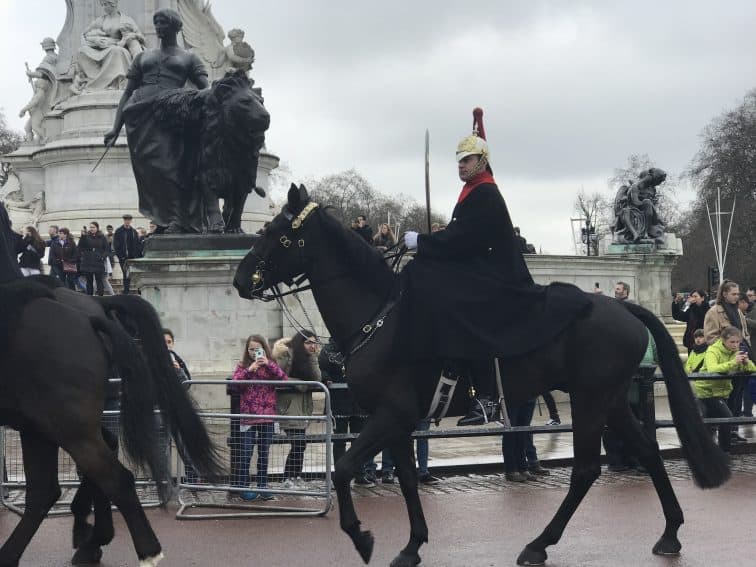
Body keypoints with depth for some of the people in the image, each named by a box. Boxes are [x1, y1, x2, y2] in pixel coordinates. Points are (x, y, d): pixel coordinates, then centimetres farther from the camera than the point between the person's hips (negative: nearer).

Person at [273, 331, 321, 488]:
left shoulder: (309, 358, 9)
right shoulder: (286, 355, -11)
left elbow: (317, 379, -2)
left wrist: (313, 358, -10)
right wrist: (300, 384, -16)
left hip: (303, 405, 7)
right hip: (289, 404, -7)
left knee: (300, 443, 8)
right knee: (298, 443, -11)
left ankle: (296, 476, 17)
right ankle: (288, 478, -3)